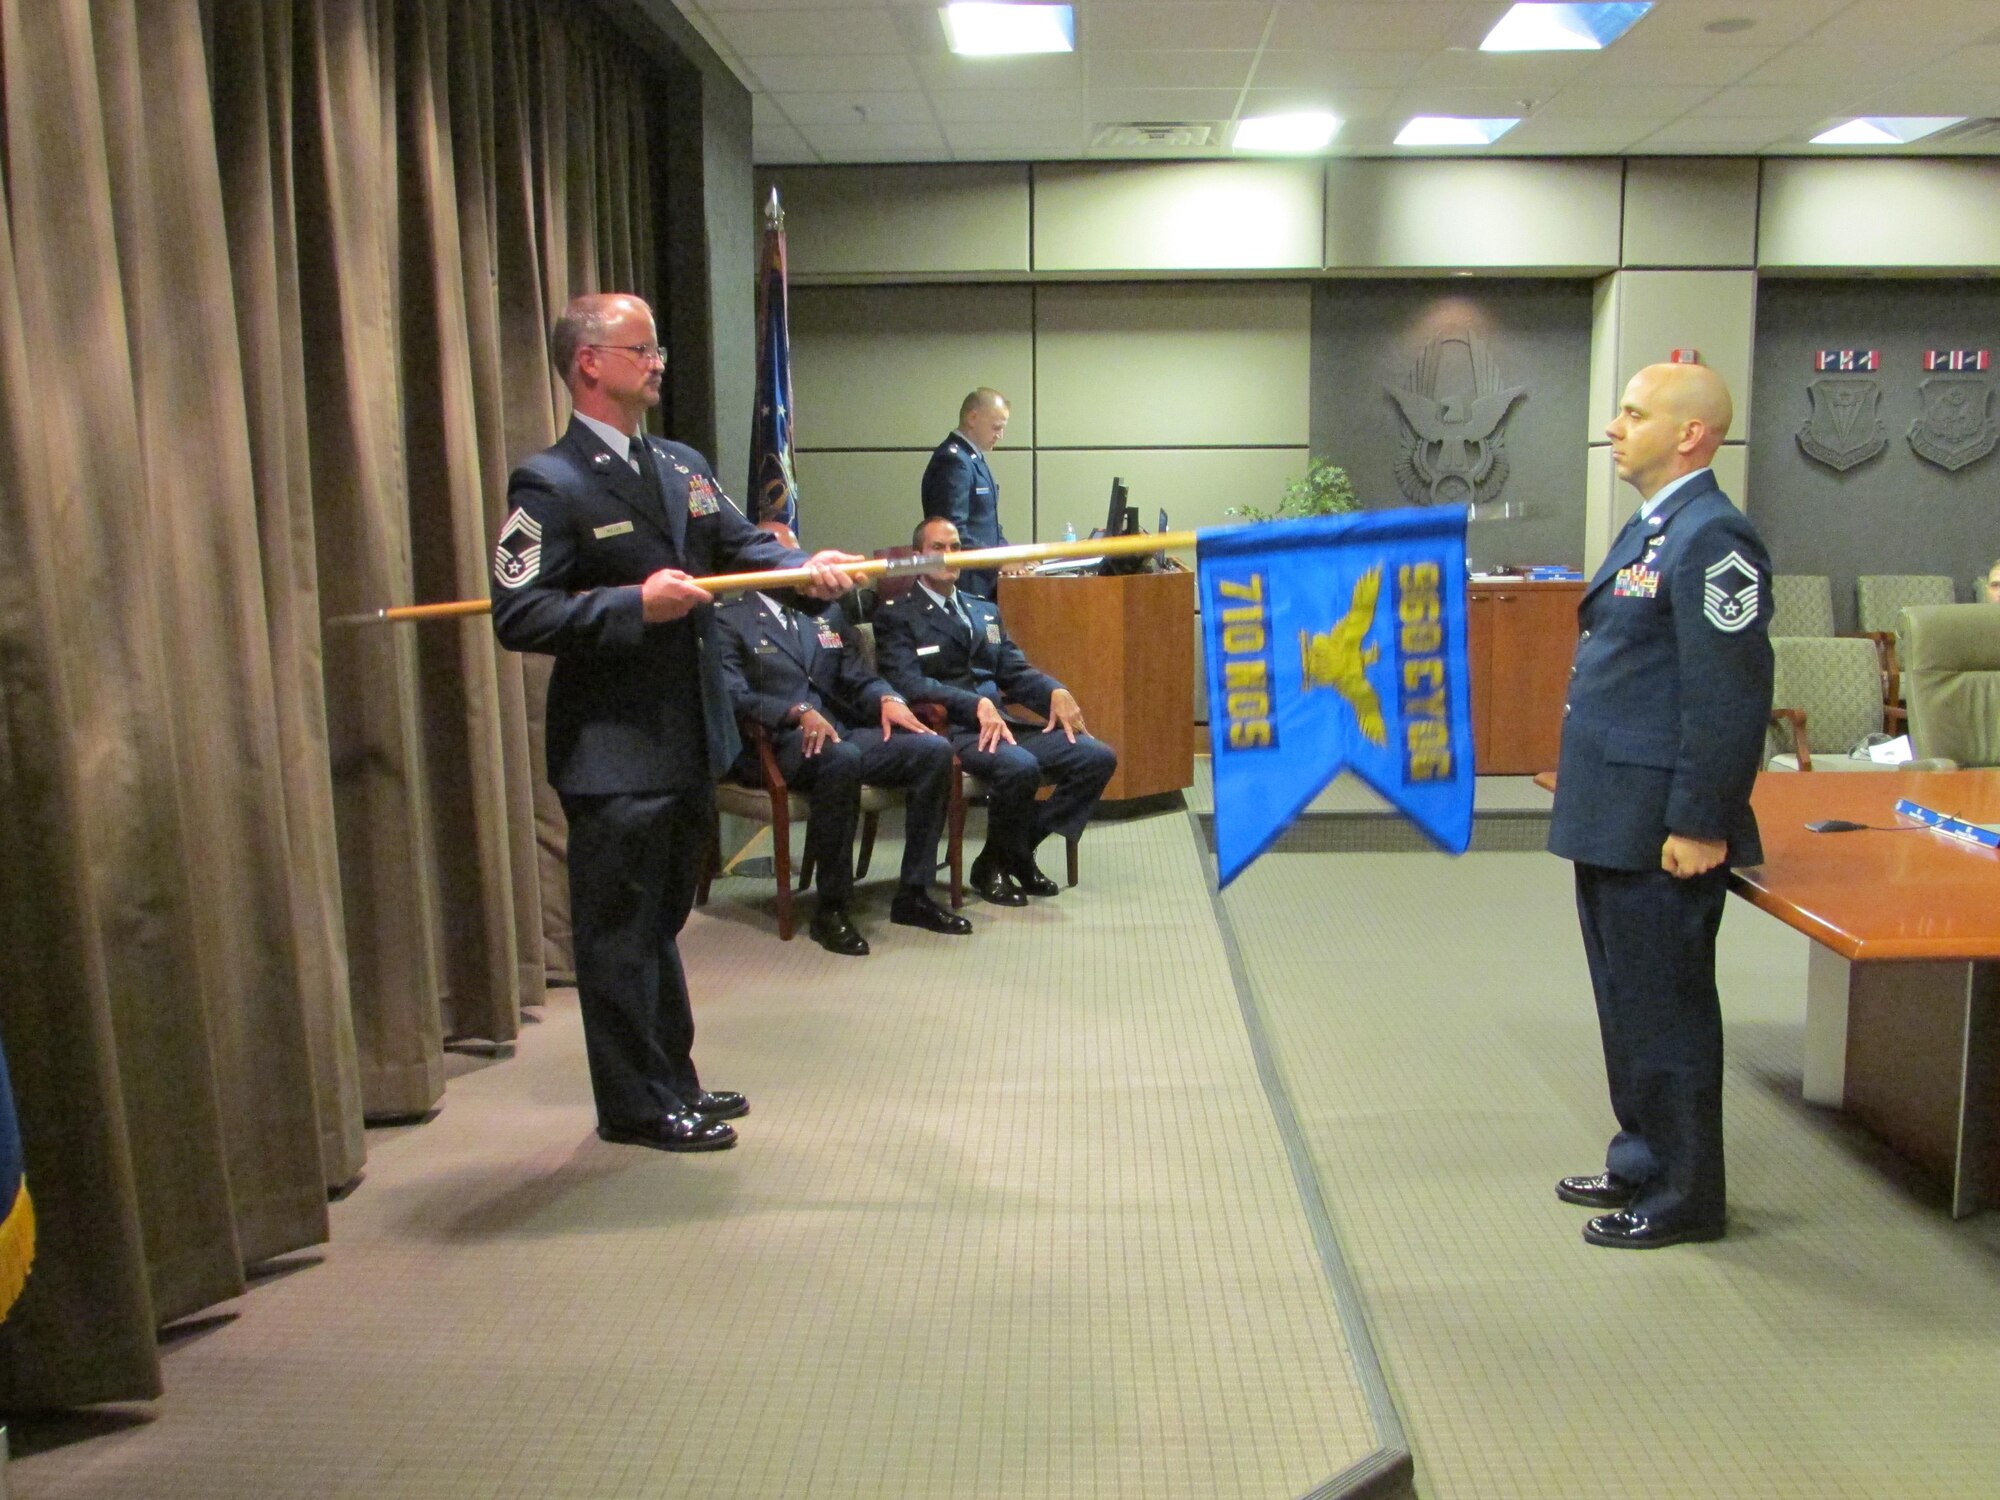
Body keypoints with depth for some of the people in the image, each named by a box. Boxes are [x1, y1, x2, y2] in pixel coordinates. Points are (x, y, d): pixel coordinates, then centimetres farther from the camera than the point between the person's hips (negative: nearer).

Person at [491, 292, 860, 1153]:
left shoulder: (682, 467, 11)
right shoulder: (551, 483, -13)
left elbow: (741, 545, 5)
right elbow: (518, 616, -18)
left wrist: (805, 567, -15)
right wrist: (633, 604, -25)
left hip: (688, 737, 8)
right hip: (613, 753, -8)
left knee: (661, 920, 20)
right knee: (621, 933, 4)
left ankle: (672, 1082, 35)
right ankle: (635, 1106, 19)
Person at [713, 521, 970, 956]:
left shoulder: (827, 614, 25)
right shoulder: (730, 620, 5)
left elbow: (857, 677, 18)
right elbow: (732, 693, -10)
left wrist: (887, 699, -6)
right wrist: (798, 712, -25)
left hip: (843, 732, 7)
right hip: (778, 744, -6)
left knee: (934, 749, -16)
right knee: (842, 758, -39)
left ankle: (913, 895, -9)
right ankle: (830, 910, -26)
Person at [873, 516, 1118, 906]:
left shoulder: (985, 610, 25)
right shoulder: (897, 615, 4)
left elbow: (1016, 671, 17)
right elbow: (909, 683, -11)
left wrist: (1055, 691, -6)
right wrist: (976, 704, -24)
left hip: (1000, 723, 7)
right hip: (948, 729, -7)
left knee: (1099, 758, -11)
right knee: (1020, 767, -36)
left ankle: (1015, 851, 1)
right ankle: (994, 865, -7)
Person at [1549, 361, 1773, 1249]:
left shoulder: (1711, 538, -17)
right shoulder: (1651, 529, 14)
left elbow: (1732, 695, -21)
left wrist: (1700, 826, -21)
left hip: (1660, 830, -10)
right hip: (1613, 819, 10)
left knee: (1665, 1009, 2)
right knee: (1627, 1002, 19)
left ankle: (1686, 1195, 17)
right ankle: (1644, 1160, 34)